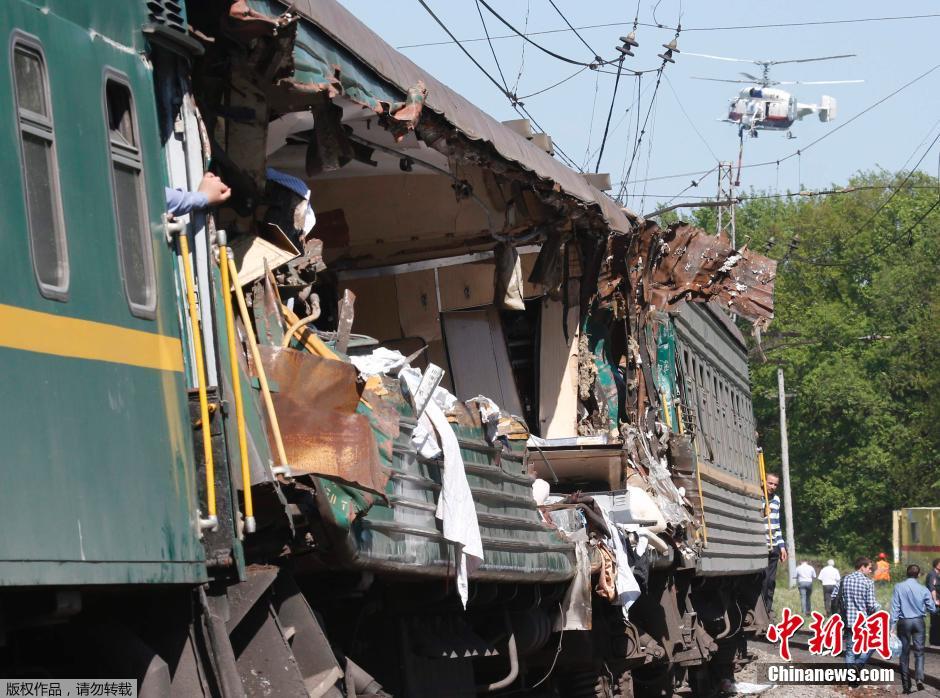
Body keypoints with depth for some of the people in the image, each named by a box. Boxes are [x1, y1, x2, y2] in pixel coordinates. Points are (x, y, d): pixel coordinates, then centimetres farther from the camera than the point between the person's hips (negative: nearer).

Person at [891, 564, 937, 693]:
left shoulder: (899, 587, -6)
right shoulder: (923, 590, -4)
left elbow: (895, 607, -8)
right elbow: (932, 609, 2)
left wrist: (893, 624, -4)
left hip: (903, 622, 0)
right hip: (918, 622, 0)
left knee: (904, 654, 8)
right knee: (919, 652, 4)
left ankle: (906, 685, 10)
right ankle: (919, 678, -18)